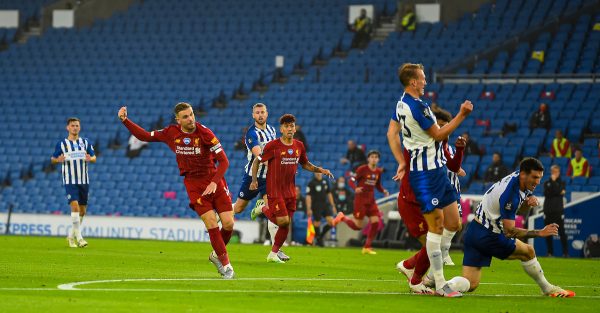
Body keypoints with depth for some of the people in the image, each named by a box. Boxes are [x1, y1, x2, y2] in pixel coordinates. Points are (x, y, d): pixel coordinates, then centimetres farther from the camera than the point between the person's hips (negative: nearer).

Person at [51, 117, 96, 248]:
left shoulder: (85, 142, 7)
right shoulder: (62, 144, 1)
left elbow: (94, 158, 4)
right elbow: (52, 159, 7)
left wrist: (90, 158, -20)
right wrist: (59, 160, -16)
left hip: (84, 181, 4)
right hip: (70, 182, -4)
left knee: (82, 210, 9)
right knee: (75, 206, -19)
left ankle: (71, 236, 27)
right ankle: (79, 238, -18)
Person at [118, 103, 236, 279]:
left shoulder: (205, 133, -11)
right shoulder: (171, 133, -2)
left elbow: (223, 161, -11)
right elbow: (145, 136, 10)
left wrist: (214, 182, -23)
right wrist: (125, 120, 1)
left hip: (214, 180, 0)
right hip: (193, 184, 0)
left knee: (228, 224, -7)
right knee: (212, 224, -14)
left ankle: (217, 255, 22)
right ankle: (226, 264, 0)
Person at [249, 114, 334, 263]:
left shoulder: (299, 146, 5)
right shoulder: (273, 146, -11)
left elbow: (305, 164, 20)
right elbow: (256, 161, -3)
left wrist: (320, 170, 4)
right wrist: (254, 180, -11)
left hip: (290, 191, 5)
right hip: (274, 189, -5)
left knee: (285, 225, 4)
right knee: (283, 221, -13)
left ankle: (273, 254, 18)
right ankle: (263, 209, 15)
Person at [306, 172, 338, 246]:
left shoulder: (325, 182, 11)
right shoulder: (311, 183, -6)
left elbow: (329, 194, 19)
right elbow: (308, 196, -9)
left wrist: (333, 206, 17)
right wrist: (308, 209, -16)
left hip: (326, 205, 5)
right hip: (316, 206, -5)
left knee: (331, 222, -7)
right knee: (317, 224, -2)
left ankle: (321, 236, 13)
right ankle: (318, 240, 13)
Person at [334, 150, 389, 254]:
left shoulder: (378, 172, 6)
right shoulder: (362, 169, -11)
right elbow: (351, 181, -10)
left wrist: (383, 191, -1)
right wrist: (355, 188, -30)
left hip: (371, 200, 6)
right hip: (360, 199, -6)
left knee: (375, 222, -6)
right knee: (358, 226, -6)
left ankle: (367, 248, 6)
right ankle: (342, 217, 23)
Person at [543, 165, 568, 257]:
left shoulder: (562, 183, 9)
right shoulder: (547, 183, 13)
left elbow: (559, 192, -10)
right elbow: (546, 193, -4)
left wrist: (553, 181, -4)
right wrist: (559, 192, -10)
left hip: (558, 210, -2)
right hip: (548, 210, 2)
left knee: (561, 232, -7)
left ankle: (565, 252, -6)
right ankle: (550, 252, 9)